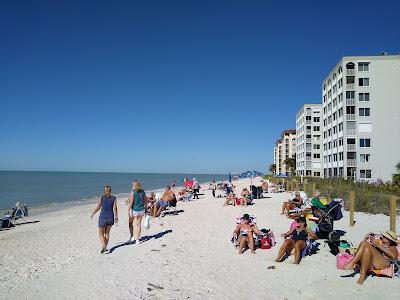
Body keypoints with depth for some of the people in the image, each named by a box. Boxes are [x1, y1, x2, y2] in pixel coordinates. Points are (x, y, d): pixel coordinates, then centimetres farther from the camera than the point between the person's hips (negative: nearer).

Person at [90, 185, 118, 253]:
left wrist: (92, 214, 13)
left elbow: (98, 208, -2)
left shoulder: (101, 198, -8)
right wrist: (116, 217, 1)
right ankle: (105, 247, 24)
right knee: (107, 233, 19)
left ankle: (104, 246, -12)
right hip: (110, 217, 3)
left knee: (101, 233, 8)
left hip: (103, 217, -3)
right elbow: (115, 209, -6)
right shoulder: (113, 198, -3)